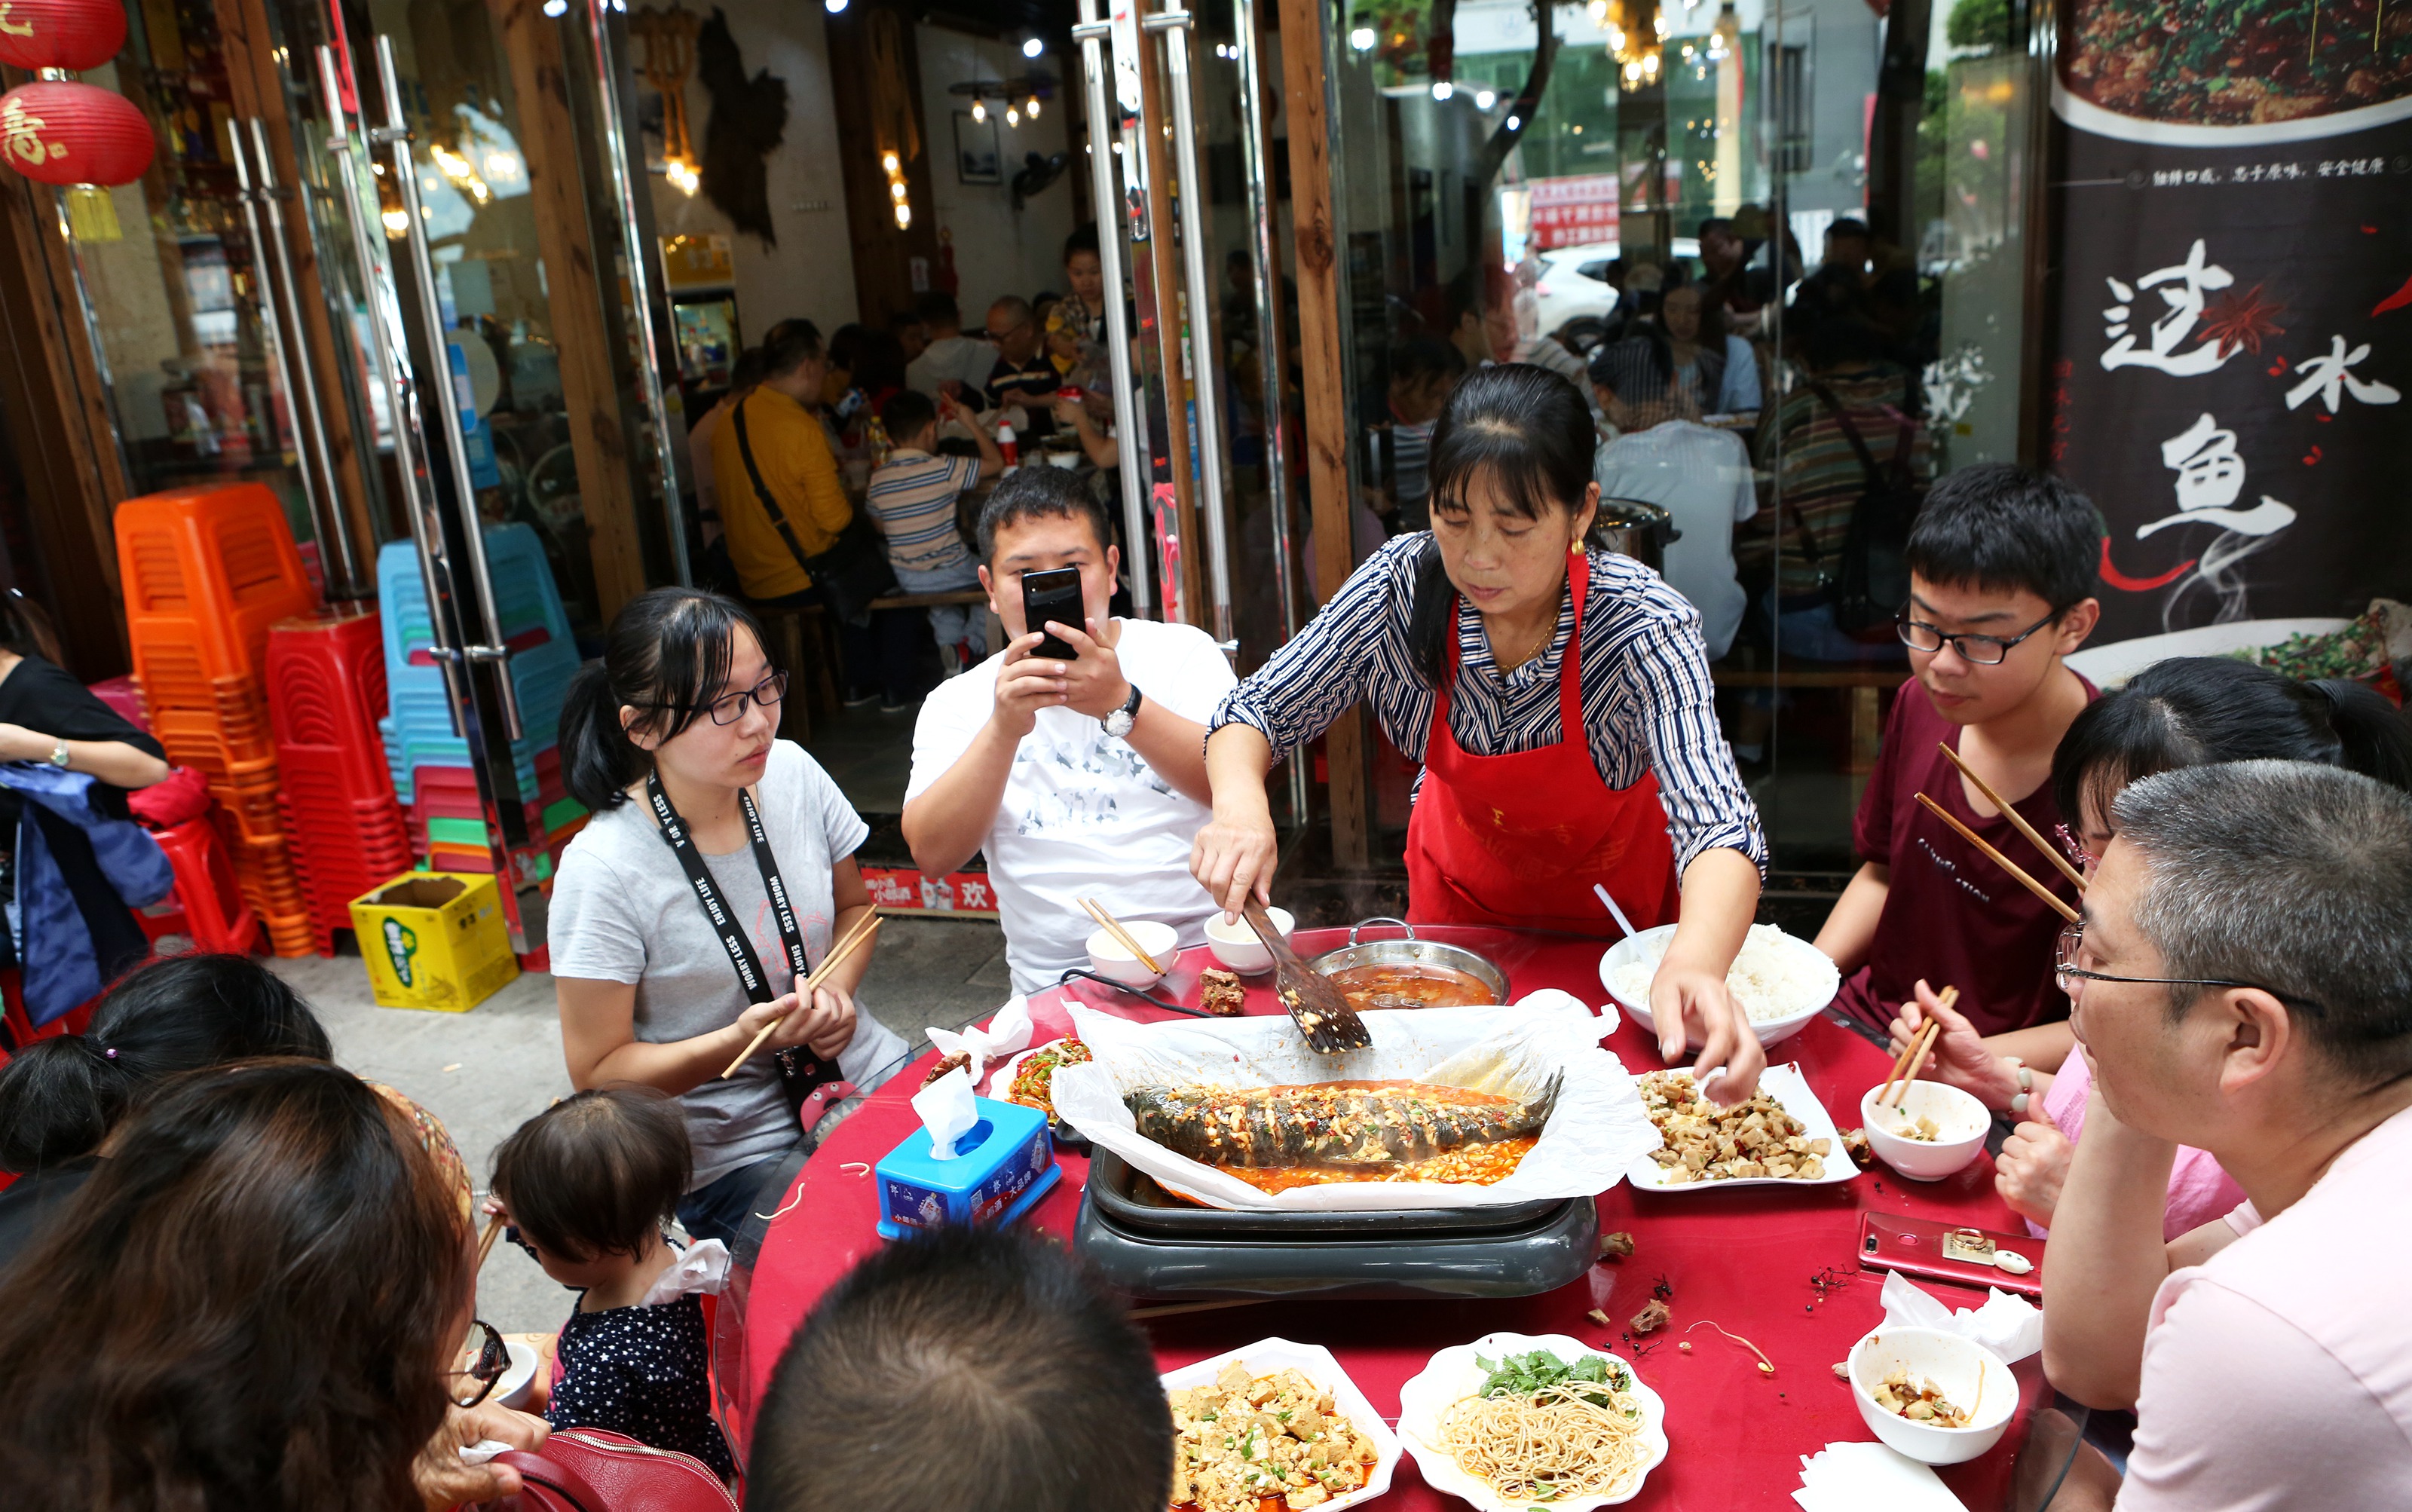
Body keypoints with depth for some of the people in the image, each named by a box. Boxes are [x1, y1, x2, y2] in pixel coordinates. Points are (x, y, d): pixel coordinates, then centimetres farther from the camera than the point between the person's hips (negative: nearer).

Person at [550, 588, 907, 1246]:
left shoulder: (793, 773, -4)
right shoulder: (603, 870, -18)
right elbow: (598, 1072, -10)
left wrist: (838, 989, -6)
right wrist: (741, 1041, -24)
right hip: (732, 1156, -5)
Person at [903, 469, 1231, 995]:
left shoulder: (1182, 651, 9)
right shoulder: (958, 702, 10)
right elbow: (932, 854, -3)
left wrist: (1122, 705, -22)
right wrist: (1004, 729, -17)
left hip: (1205, 947, -1)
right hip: (1060, 985, 1)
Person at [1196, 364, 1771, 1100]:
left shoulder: (1645, 627, -34)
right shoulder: (1404, 584, -26)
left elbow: (1717, 825, -45)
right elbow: (1256, 711, -18)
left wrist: (1695, 967, -68)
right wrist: (1241, 805, -42)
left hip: (1612, 906, -2)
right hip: (1459, 894, 2)